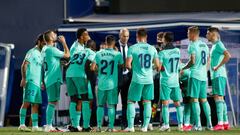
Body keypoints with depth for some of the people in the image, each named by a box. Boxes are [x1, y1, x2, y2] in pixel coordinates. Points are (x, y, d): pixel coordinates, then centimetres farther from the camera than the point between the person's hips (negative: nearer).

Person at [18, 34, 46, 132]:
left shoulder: (41, 54, 21)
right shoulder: (32, 52, -5)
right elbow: (24, 65, -12)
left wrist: (42, 82, 22)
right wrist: (24, 78, -20)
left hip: (37, 83, 9)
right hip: (31, 81, -9)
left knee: (35, 105, 8)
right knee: (26, 103, -11)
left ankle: (35, 126, 9)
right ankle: (22, 125, -14)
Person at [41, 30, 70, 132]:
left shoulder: (44, 49, 15)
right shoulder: (51, 49, -15)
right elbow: (67, 55, -10)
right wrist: (63, 42, -1)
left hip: (49, 79, 10)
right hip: (54, 79, -10)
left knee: (52, 103, 11)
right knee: (52, 102, -10)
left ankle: (49, 126, 12)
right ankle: (49, 126, -12)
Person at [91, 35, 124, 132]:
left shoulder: (99, 54, 0)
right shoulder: (117, 54, -4)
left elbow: (92, 68, -2)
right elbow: (122, 66, 6)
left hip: (101, 83, 2)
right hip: (112, 84, -2)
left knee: (100, 105, 12)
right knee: (111, 106, 3)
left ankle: (99, 126, 9)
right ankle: (111, 127, -1)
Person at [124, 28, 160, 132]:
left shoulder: (133, 48, -6)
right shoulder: (152, 49, 4)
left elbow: (128, 64, -9)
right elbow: (157, 65, 7)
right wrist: (156, 70, 29)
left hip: (137, 79, -3)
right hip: (149, 79, 3)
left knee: (131, 101, 6)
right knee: (147, 102, 10)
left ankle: (130, 126, -1)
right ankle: (145, 126, 7)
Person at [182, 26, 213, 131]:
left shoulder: (192, 45, -9)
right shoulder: (205, 45, 14)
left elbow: (192, 61, -16)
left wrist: (183, 69, -2)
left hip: (195, 75, -7)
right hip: (204, 75, 7)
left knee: (194, 99, -5)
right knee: (204, 99, 12)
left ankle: (198, 124, -10)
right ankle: (209, 124, 10)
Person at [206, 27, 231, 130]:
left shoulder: (218, 44, -11)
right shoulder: (214, 45, 19)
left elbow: (228, 55, -26)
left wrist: (218, 67, -22)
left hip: (218, 75, -10)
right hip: (215, 75, 10)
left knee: (218, 97, -13)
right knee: (220, 98, 10)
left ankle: (220, 123, -18)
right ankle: (225, 123, 12)